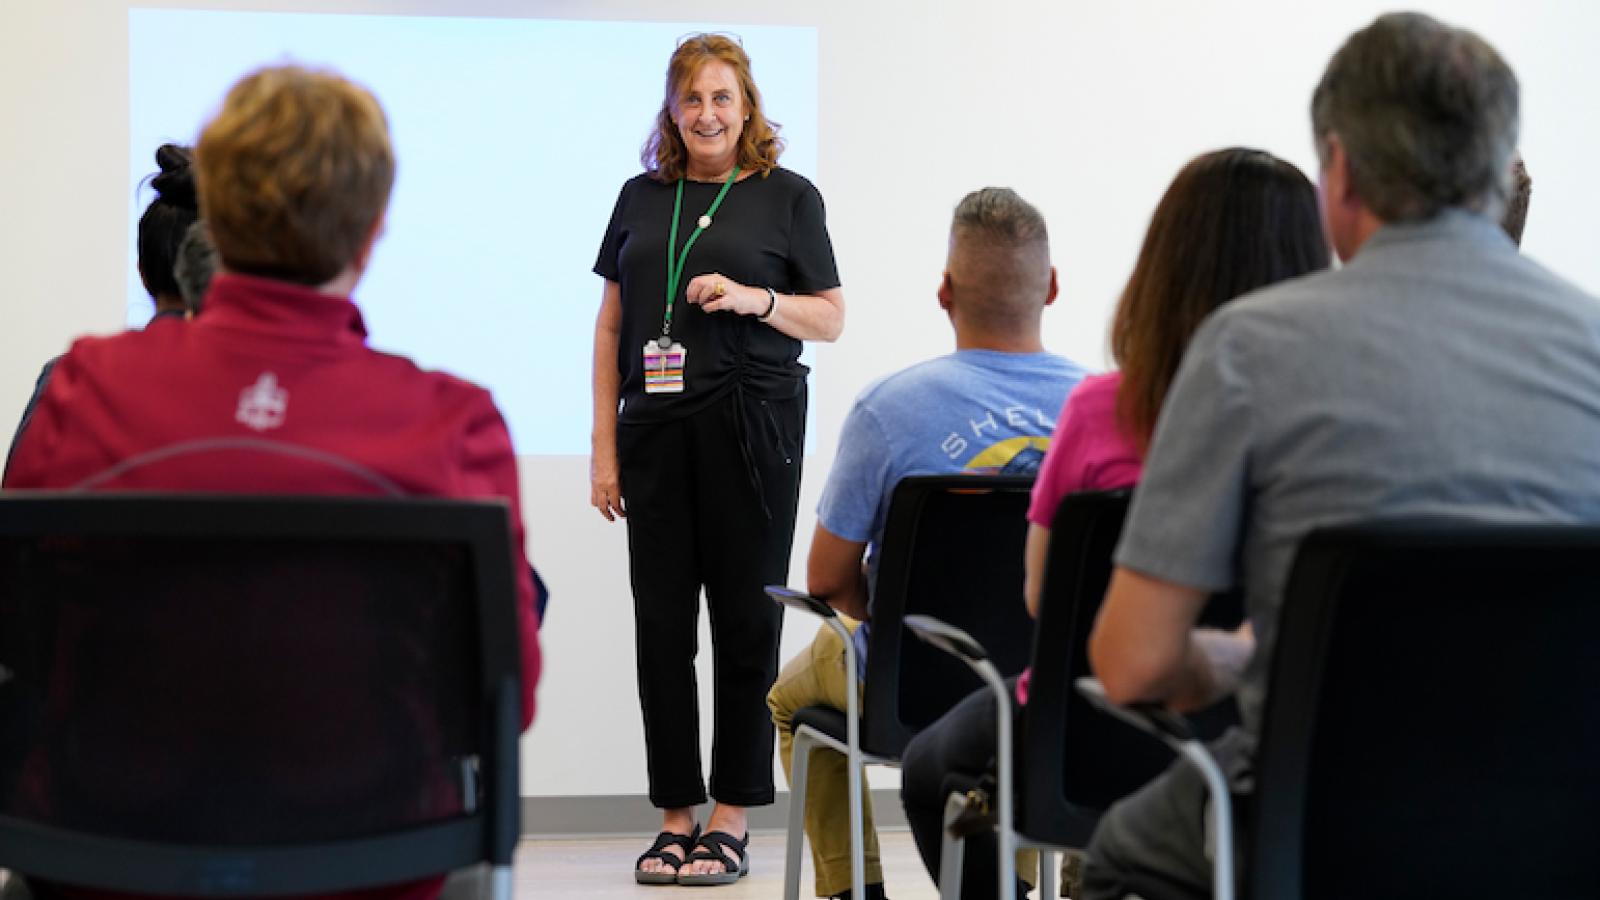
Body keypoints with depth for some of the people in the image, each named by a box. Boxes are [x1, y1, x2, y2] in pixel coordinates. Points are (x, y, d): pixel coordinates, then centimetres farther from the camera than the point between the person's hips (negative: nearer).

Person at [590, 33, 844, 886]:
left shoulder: (787, 195, 3)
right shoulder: (641, 197, 12)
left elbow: (830, 317, 3)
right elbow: (610, 326, 12)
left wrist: (752, 298, -15)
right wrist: (604, 448, 6)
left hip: (752, 427, -3)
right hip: (656, 428, 3)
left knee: (744, 619, 0)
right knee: (660, 622, 3)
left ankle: (731, 818, 7)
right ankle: (676, 815, 11)